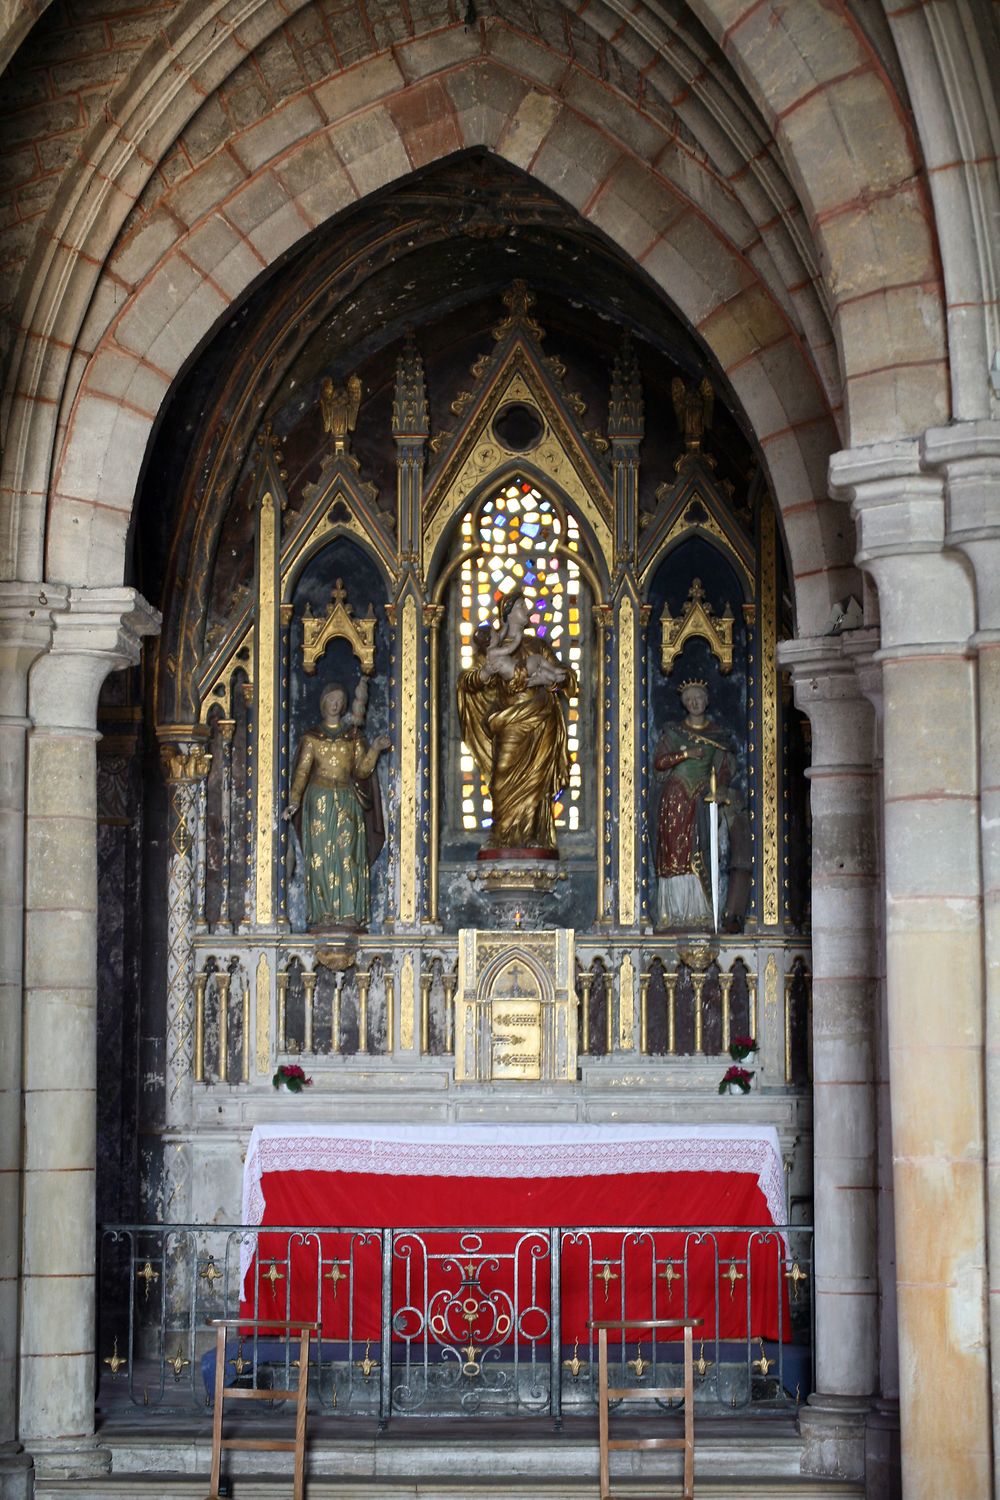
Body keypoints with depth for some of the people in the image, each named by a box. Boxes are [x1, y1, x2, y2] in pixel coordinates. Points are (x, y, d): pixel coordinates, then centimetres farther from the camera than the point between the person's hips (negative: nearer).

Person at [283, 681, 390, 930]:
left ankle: (348, 916, -8)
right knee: (320, 857, -5)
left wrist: (374, 749, -9)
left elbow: (361, 771, 6)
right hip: (319, 800, -1)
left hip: (347, 800, 1)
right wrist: (294, 801, -8)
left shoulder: (353, 735, 11)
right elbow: (302, 771, 3)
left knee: (347, 856, -6)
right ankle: (322, 917, -4)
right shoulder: (312, 736, 8)